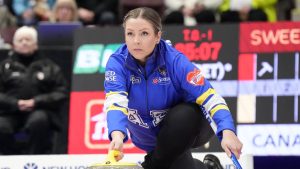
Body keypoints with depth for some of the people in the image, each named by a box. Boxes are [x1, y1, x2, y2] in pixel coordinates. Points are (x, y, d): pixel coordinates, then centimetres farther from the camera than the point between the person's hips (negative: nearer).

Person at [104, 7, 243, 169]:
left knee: (185, 113, -35)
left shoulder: (175, 60, -26)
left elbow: (210, 98, -32)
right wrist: (117, 135, -58)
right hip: (150, 138, 3)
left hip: (184, 129, -3)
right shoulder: (117, 63, -21)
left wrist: (227, 132, -50)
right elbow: (115, 102, -36)